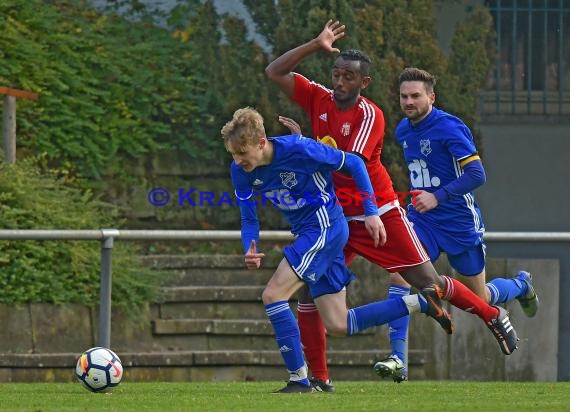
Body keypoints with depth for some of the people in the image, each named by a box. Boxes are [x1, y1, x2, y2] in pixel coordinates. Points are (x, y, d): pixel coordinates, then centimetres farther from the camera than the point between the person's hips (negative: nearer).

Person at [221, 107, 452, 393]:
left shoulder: (297, 149, -23)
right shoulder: (241, 171, -6)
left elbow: (353, 164, -11)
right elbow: (249, 219, 4)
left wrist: (371, 212, -11)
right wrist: (250, 251, -18)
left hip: (325, 227, -8)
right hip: (306, 234, 8)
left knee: (273, 295, -19)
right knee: (338, 326, 7)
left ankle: (299, 379, -12)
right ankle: (420, 303, 18)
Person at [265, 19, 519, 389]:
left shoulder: (370, 115, -15)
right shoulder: (319, 100, 0)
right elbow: (275, 72, -1)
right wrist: (316, 45, -9)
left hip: (378, 213, -4)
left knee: (427, 281, 0)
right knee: (309, 293, -8)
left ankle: (494, 316, 23)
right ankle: (320, 379, -1)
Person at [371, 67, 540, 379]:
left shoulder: (450, 128, -18)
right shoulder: (403, 130, 5)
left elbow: (477, 174, -23)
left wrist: (438, 196, -31)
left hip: (459, 224, -5)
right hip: (421, 220, 5)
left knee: (479, 299, 9)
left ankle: (521, 285, 44)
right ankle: (397, 357, -23)